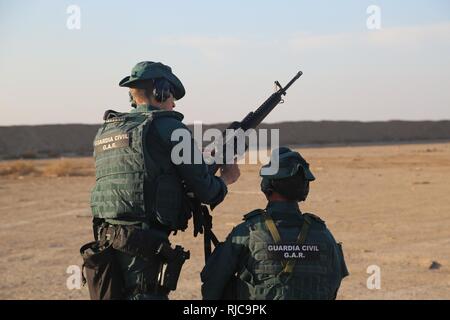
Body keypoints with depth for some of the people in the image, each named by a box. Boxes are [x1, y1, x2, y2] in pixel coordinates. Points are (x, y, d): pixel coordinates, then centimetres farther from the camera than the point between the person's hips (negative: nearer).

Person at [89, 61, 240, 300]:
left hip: (106, 243, 8)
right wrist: (226, 178, 21)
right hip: (143, 247, -8)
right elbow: (205, 190, -2)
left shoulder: (104, 132, 17)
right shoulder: (169, 128, -5)